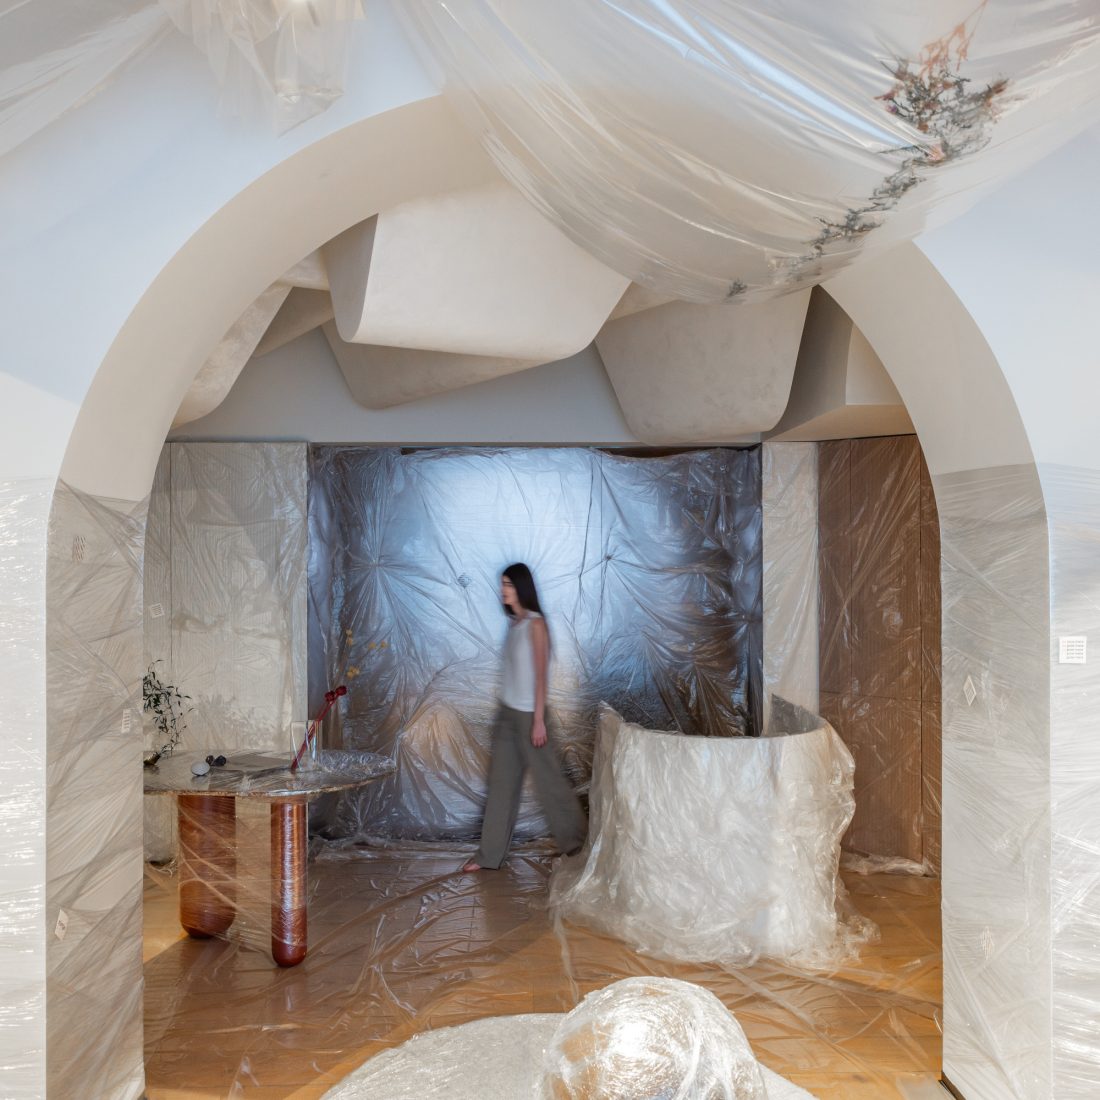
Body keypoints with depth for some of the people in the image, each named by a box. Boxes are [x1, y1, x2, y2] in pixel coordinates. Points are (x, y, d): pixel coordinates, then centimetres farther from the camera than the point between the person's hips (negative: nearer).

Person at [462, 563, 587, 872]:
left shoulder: (535, 623, -13)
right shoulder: (513, 622, 10)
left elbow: (540, 675, -16)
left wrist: (539, 721, -18)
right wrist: (505, 709, 16)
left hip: (527, 714, -8)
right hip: (507, 712, 8)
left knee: (547, 780, 4)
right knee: (501, 782, 10)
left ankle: (576, 840, 22)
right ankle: (490, 854, 16)